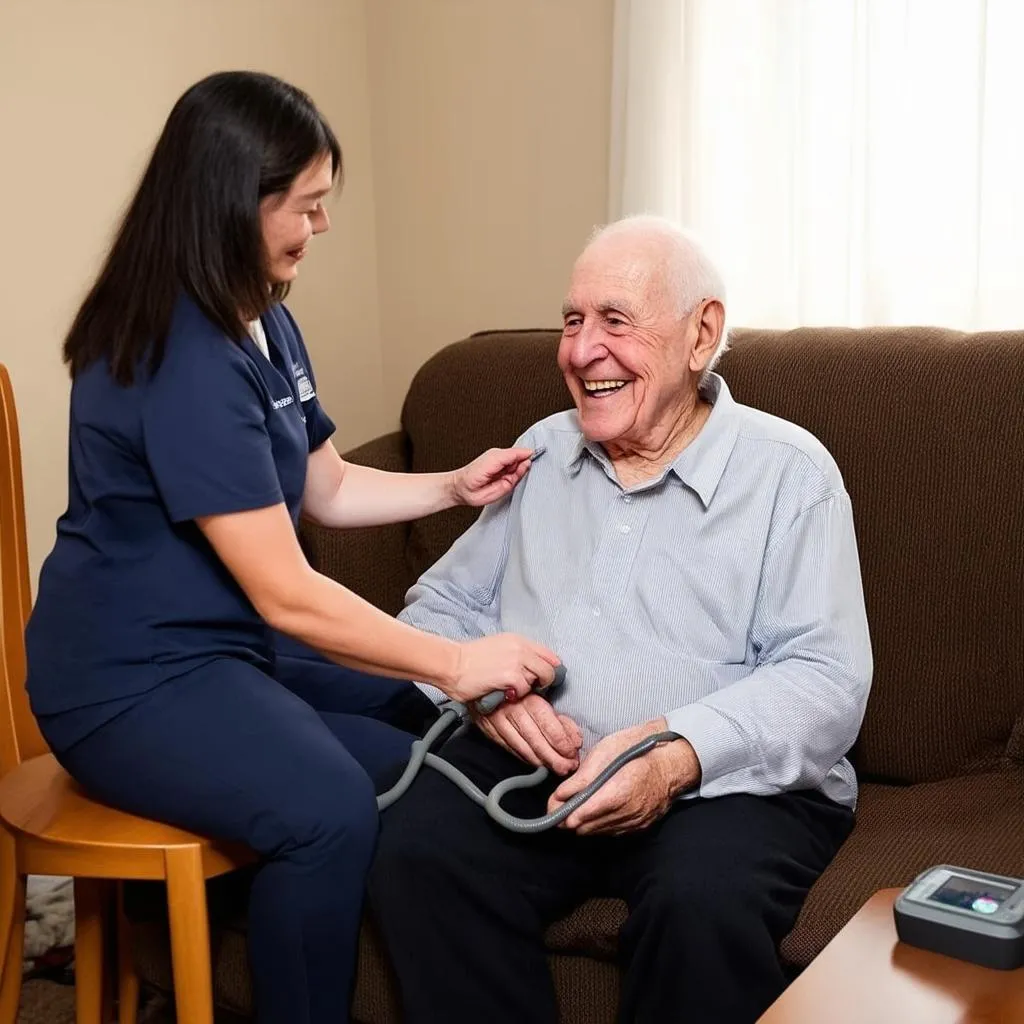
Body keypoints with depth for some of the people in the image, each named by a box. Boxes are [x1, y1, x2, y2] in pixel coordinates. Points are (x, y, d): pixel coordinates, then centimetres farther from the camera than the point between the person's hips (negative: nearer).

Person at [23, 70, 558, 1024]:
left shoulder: (263, 322, 8)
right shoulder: (184, 361, -24)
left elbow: (326, 489, 16)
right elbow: (288, 596, -25)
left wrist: (454, 486, 2)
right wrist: (457, 662, -20)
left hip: (225, 649, 10)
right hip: (133, 677, -10)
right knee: (329, 812, -33)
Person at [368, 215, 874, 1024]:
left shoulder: (790, 472, 0)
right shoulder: (543, 452, 16)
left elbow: (826, 682, -9)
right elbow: (439, 606, 16)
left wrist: (681, 753, -26)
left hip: (731, 780, -3)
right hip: (535, 767, 4)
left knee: (702, 900, -34)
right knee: (415, 849, -25)